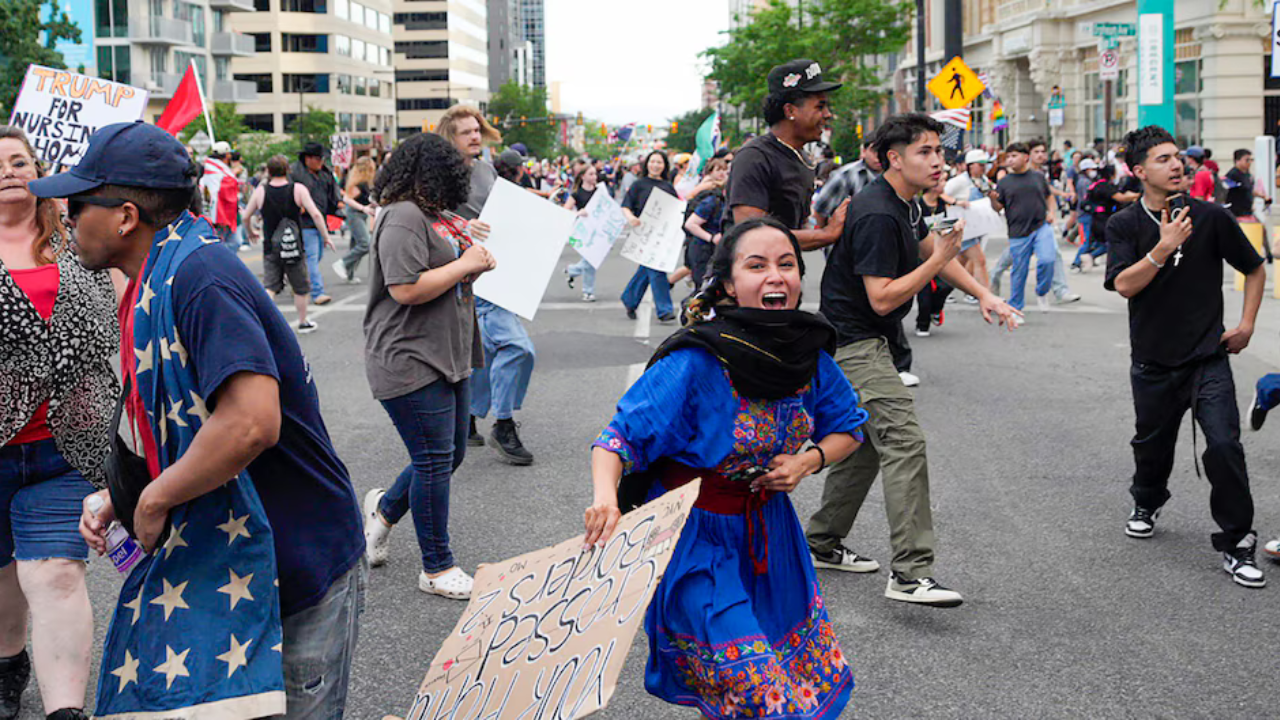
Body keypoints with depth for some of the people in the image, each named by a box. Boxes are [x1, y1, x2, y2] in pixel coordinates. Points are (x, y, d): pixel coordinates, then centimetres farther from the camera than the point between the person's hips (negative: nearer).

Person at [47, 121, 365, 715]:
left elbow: (250, 423, -35)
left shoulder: (198, 276, -22)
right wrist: (115, 498, 8)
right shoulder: (148, 289, 10)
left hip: (297, 572, -9)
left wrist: (154, 500, -21)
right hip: (206, 564, 9)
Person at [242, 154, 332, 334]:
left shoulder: (260, 191, -2)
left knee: (270, 287, 3)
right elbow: (315, 214, -15)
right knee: (301, 287, 14)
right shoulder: (298, 189, -8)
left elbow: (246, 216, 5)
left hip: (270, 246, 1)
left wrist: (250, 231, 25)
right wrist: (326, 236, -5)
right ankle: (303, 323, 24)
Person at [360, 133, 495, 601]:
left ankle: (384, 509, 38)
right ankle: (437, 569, 9)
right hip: (409, 363, -10)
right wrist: (466, 264, -16)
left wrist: (477, 256, 8)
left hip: (447, 359, 10)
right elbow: (407, 289, -25)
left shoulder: (437, 217, 15)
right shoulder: (403, 218, -16)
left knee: (450, 454, 15)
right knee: (435, 461, -3)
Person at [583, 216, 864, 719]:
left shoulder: (809, 354, -6)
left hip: (771, 532, 7)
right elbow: (621, 438, -22)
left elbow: (847, 427, 9)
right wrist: (606, 497, -41)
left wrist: (809, 461, -11)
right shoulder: (695, 364, -24)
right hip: (699, 540, -7)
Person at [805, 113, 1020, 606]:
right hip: (854, 340, -11)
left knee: (867, 442, 17)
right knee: (904, 440, -19)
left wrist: (983, 295, 13)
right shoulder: (877, 215, -22)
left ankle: (822, 544, 29)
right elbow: (882, 299, -25)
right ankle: (910, 573, -23)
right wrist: (939, 260, -21)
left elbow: (931, 250, 24)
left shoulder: (903, 203, 10)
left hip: (866, 342, 11)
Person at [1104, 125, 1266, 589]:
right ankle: (1147, 503, 47)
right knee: (1152, 443, 17)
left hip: (1208, 357, -1)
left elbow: (1254, 269, 11)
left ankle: (1235, 543, -2)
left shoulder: (1211, 217, -2)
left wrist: (1247, 323, 2)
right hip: (1153, 361, 1)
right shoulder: (1125, 225, -2)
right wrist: (1163, 248, -24)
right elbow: (1124, 284, -15)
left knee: (1224, 445, -13)